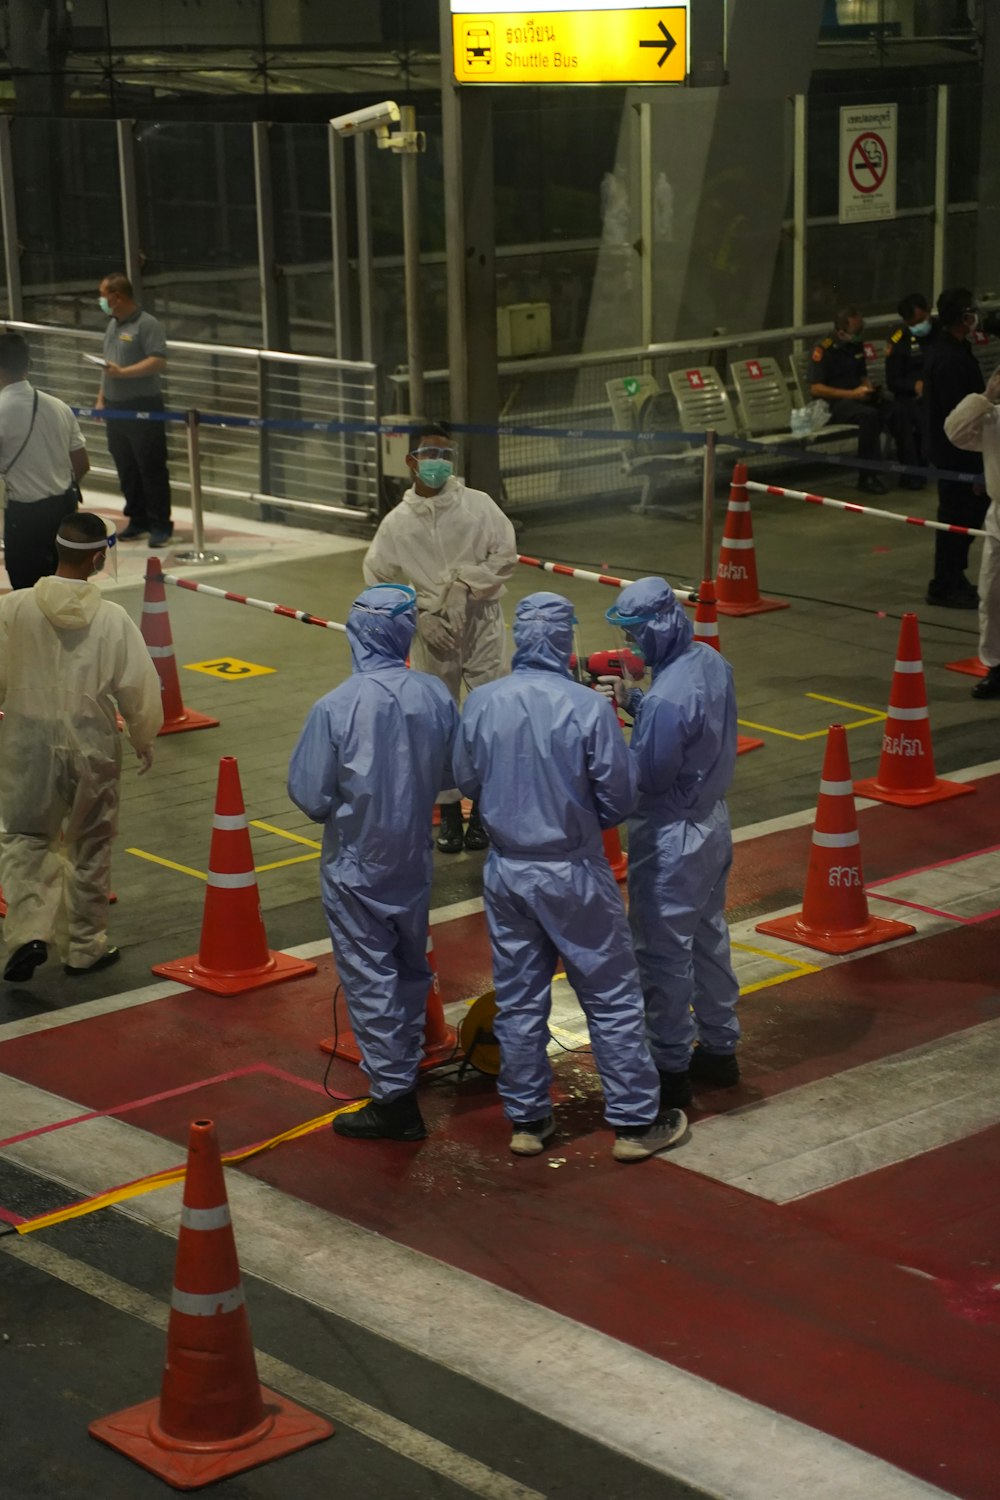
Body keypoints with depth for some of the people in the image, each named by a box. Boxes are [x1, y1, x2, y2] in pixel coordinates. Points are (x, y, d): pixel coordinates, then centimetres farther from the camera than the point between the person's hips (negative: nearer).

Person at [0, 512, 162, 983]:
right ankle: (85, 947, 23)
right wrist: (143, 738, 11)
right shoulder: (112, 618, -14)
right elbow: (138, 687, -7)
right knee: (89, 847, 15)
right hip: (91, 746, 0)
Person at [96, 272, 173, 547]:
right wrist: (101, 398, 17)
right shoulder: (113, 325, 15)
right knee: (126, 469, 12)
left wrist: (123, 372, -24)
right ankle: (138, 520, 21)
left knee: (151, 469, -4)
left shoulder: (147, 324, -11)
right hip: (116, 408, 8)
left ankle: (160, 525, 1)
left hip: (143, 408, -8)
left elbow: (159, 362, -20)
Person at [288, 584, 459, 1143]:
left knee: (370, 977, 5)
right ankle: (408, 1064, 36)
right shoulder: (435, 696, -11)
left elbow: (310, 796, -16)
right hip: (415, 860, 4)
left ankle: (394, 1095, 8)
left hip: (357, 866, -4)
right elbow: (451, 774, 2)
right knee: (412, 966, 21)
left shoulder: (336, 708, -22)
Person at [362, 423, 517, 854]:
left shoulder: (479, 506, -2)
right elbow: (377, 577, 8)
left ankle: (483, 810, 11)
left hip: (482, 626, -1)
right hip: (432, 631, 1)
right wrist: (418, 614, -1)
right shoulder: (398, 522, 1)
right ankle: (449, 813, 19)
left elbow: (505, 557, -2)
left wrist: (465, 581, -13)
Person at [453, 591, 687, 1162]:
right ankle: (636, 1122, 15)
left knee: (519, 1000, 14)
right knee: (612, 997, 9)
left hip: (507, 870, 4)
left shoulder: (481, 704, -8)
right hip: (573, 873, -3)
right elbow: (620, 795, -10)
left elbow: (468, 781, 6)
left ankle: (528, 1119, 24)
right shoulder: (588, 707, -18)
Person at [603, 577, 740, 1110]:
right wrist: (634, 700, 1)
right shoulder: (711, 662, -1)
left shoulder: (669, 696, -30)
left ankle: (670, 1069, 15)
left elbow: (648, 775, -25)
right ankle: (719, 1050, 34)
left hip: (673, 837, -10)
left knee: (663, 952, 4)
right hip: (713, 820, 10)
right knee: (709, 936, 21)